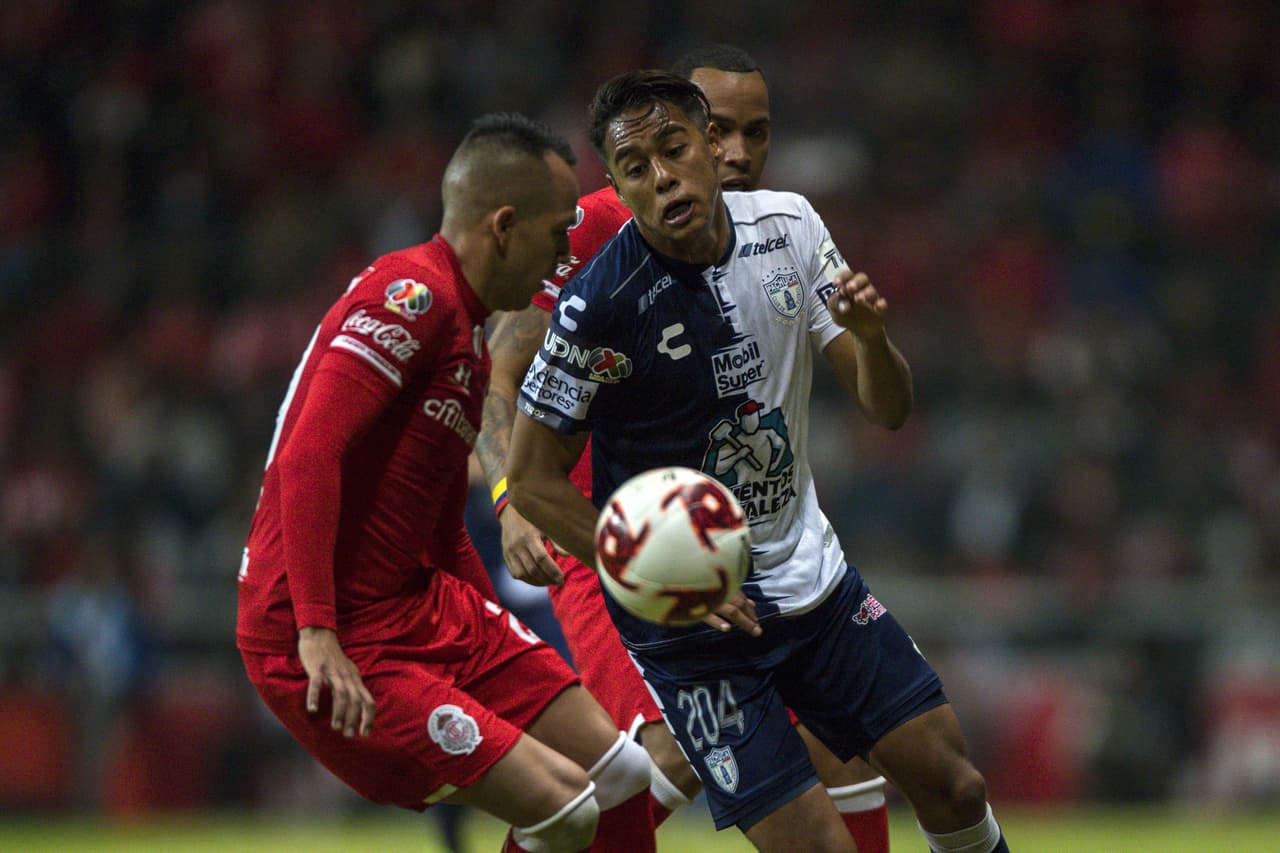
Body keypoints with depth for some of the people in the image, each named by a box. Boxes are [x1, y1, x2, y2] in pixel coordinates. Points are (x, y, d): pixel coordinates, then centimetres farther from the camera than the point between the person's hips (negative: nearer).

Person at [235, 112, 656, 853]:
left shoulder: (469, 327, 18)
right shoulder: (413, 297, -14)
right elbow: (309, 459, -25)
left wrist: (511, 655, 23)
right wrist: (317, 633, -30)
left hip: (421, 608, 10)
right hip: (329, 648, -10)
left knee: (621, 778, 7)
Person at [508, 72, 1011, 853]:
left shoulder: (787, 226, -4)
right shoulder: (597, 308, -21)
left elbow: (887, 409, 0)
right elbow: (534, 480, -12)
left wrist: (871, 338, -22)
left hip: (813, 577, 6)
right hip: (689, 626, -6)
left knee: (955, 789, 7)